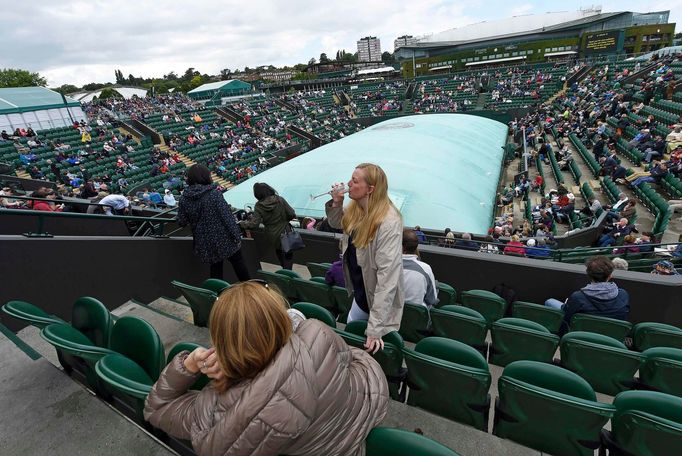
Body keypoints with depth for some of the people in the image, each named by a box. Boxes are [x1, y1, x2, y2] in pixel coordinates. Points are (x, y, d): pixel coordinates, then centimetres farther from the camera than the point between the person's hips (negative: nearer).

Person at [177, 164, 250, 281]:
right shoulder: (214, 193, -14)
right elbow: (227, 216, -16)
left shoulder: (184, 199, -2)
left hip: (205, 244, 4)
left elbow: (181, 222, 4)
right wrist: (237, 236, -10)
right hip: (223, 239, -4)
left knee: (215, 268, 18)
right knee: (238, 262, 13)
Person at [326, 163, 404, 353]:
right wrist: (336, 202, -7)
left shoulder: (389, 223, -31)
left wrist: (375, 328, -32)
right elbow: (336, 223, 16)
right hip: (360, 294, 8)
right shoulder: (355, 209, -6)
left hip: (378, 300, -7)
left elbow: (388, 274, -33)